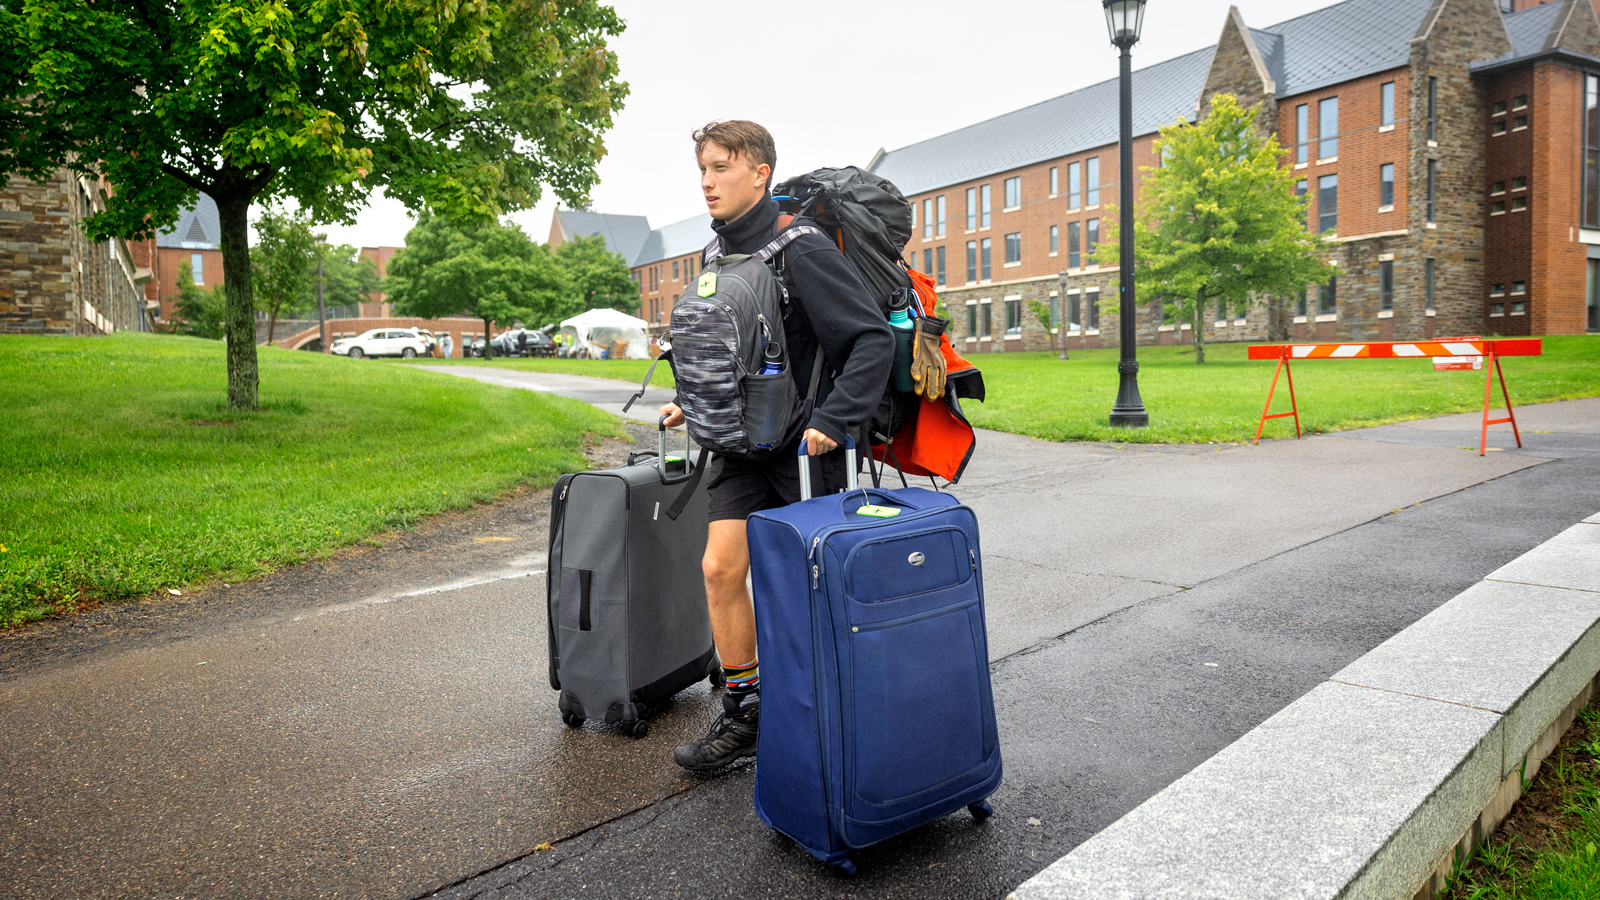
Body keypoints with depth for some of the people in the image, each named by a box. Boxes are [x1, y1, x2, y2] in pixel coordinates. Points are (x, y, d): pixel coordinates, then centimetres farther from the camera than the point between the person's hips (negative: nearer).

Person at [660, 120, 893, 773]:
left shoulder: (799, 251, -16)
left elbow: (874, 338, -20)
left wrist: (833, 419, -26)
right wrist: (691, 402, 14)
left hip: (804, 446, -7)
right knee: (720, 569, 1)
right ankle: (745, 710, 16)